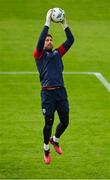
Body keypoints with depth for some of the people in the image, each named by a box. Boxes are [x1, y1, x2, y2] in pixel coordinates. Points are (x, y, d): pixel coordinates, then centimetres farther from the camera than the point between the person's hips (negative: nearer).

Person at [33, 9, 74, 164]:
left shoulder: (57, 53, 17)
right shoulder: (39, 54, 4)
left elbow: (70, 40, 10)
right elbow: (40, 40, -14)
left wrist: (64, 24, 4)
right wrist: (47, 22, -14)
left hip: (61, 92, 4)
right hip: (48, 93, -4)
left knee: (65, 121, 6)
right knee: (48, 123, -1)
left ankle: (55, 140, 36)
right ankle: (46, 149, 19)